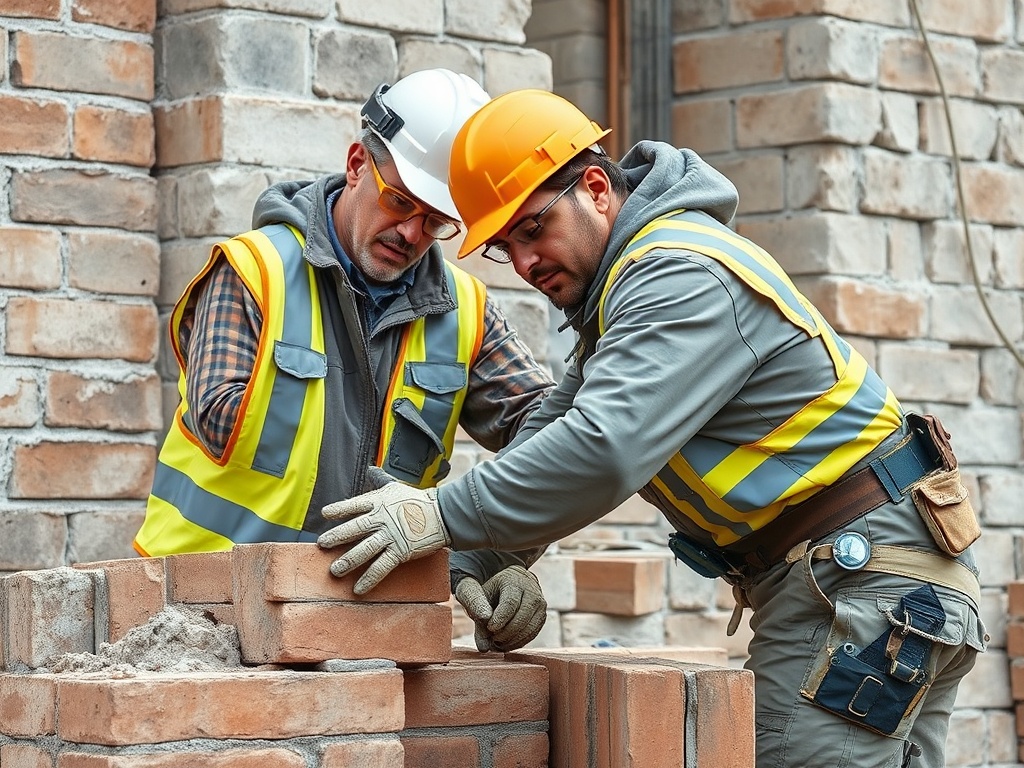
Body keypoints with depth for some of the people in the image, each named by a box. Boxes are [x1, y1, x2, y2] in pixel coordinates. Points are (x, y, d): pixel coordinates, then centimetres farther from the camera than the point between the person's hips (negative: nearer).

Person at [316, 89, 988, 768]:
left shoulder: (681, 277, -17)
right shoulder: (627, 284, 18)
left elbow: (604, 448, -28)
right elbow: (552, 431, 16)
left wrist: (444, 516, -23)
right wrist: (476, 557, 2)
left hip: (867, 577, -11)